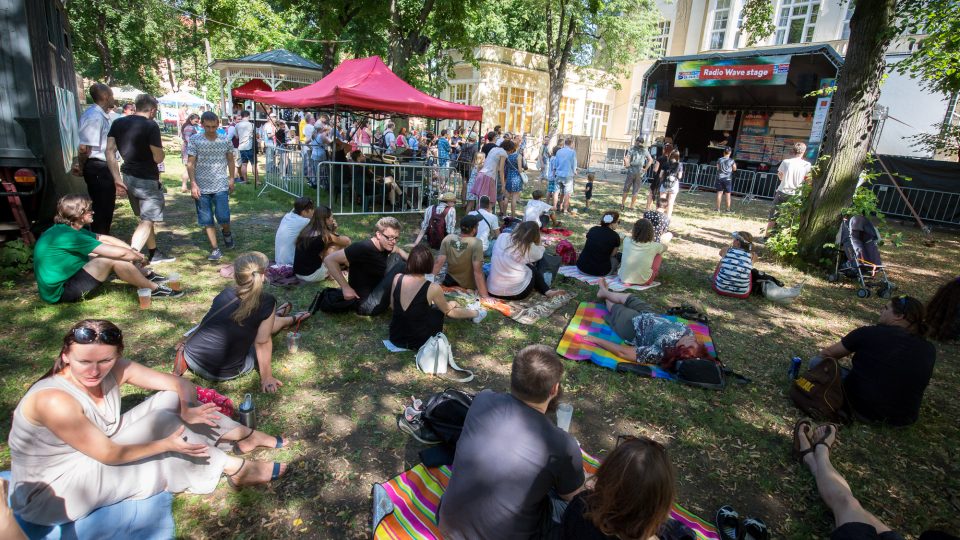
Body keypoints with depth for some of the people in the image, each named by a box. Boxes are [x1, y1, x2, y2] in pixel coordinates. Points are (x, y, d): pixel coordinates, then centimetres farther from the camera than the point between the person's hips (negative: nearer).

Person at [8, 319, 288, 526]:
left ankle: (245, 436, 3)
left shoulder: (116, 369, -13)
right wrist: (167, 444, -24)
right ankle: (236, 467, -12)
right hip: (52, 494, -7)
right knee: (162, 422, -24)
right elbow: (108, 454, -25)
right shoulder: (54, 401, -32)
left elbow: (179, 384, -8)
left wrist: (187, 410, -27)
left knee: (172, 400, -7)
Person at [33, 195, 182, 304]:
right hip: (60, 293, -10)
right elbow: (121, 253, -26)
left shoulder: (67, 229, 4)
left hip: (64, 280, 10)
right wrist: (140, 258, -7)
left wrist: (134, 251, 1)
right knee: (114, 259, -20)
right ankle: (154, 289, -9)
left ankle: (146, 275, 17)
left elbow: (106, 239, 11)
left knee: (112, 253, 7)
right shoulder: (68, 236, -26)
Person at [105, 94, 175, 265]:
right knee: (147, 221, -3)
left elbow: (110, 151, 2)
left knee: (145, 217, 20)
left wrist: (117, 178, 2)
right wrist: (160, 149, 7)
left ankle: (154, 254, 30)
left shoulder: (118, 123, 6)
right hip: (147, 180, -7)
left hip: (128, 177, 8)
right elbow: (158, 158, -16)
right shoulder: (151, 126, -15)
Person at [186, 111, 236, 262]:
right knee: (207, 220, 3)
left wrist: (231, 179, 12)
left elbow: (230, 160, 15)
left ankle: (227, 233, 25)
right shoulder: (195, 140, -2)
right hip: (201, 187, 0)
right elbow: (190, 164, -2)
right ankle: (215, 249, 11)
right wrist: (193, 184, -9)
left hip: (221, 186, 0)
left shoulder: (225, 140, 2)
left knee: (223, 217, -9)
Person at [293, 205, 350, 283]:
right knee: (337, 245, -1)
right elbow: (347, 241, -1)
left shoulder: (306, 231, 7)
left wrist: (333, 230, 5)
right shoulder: (324, 235, -14)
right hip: (312, 275, -8)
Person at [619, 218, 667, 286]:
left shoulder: (627, 242, -10)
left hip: (623, 278, 2)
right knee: (659, 254, 15)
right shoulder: (653, 246, -14)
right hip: (643, 281, -2)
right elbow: (665, 247, 13)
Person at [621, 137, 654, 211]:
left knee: (626, 189, 10)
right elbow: (651, 160, -2)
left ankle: (622, 204, 10)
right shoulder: (645, 150, 5)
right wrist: (645, 169, 0)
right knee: (635, 191, 7)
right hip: (640, 172, 2)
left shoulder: (631, 149, -3)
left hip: (631, 171, -2)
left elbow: (627, 159, -14)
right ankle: (631, 207, 10)